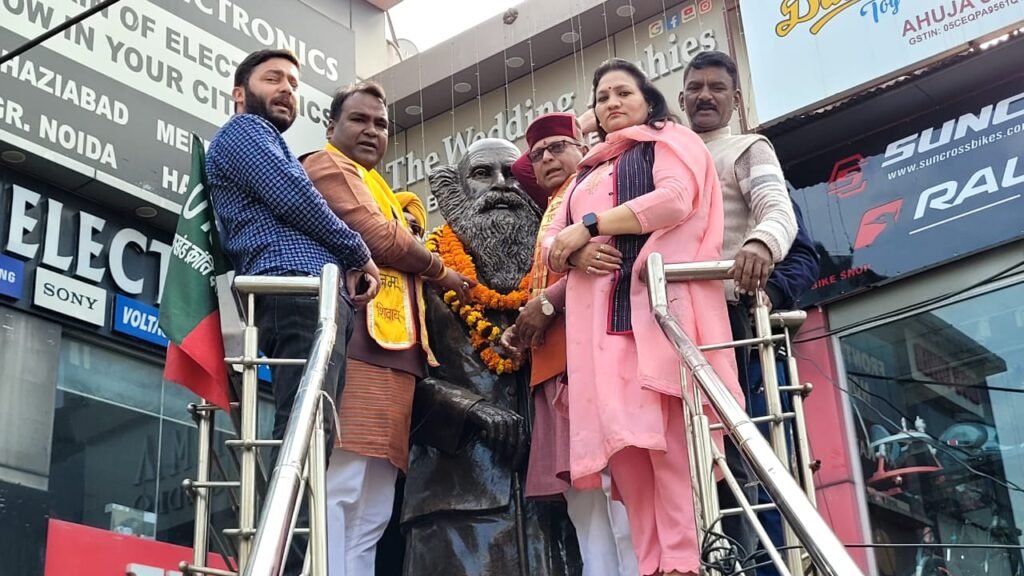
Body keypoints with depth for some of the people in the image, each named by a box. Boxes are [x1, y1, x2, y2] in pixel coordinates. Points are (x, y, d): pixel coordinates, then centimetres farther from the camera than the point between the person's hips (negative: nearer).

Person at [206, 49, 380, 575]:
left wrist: (349, 269, 12)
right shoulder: (243, 131, 9)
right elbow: (296, 199, -6)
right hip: (299, 295, -9)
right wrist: (359, 255, 4)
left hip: (320, 298, 9)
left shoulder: (270, 147, 37)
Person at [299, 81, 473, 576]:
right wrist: (442, 272, 8)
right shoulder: (328, 167, 4)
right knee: (341, 490, -18)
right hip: (359, 344, -10)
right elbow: (384, 241, -7)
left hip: (393, 355, 10)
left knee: (372, 510, 4)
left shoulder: (376, 191, 33)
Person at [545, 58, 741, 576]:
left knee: (666, 434, -17)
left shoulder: (671, 140, 14)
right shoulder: (587, 173, 32)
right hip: (602, 317, 6)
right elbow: (551, 241, 24)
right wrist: (573, 251, -1)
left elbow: (675, 199, -6)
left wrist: (588, 225, -4)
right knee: (619, 439, -6)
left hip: (659, 299, -6)